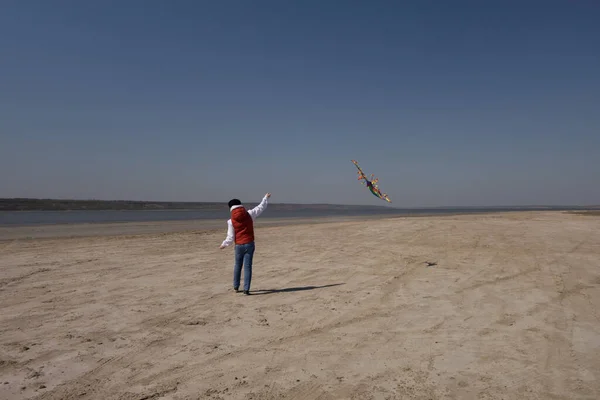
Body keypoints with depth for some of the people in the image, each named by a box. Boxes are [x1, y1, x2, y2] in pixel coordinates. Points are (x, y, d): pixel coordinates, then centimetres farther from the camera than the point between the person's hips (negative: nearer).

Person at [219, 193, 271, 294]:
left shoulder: (231, 221, -8)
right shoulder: (249, 214, -5)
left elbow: (230, 237, -5)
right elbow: (260, 207, 9)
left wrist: (224, 244, 12)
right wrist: (266, 198, 25)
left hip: (239, 246, 0)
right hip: (249, 244, 1)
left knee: (237, 266, 18)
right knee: (247, 266, 1)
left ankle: (236, 287, 29)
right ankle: (246, 289, -3)